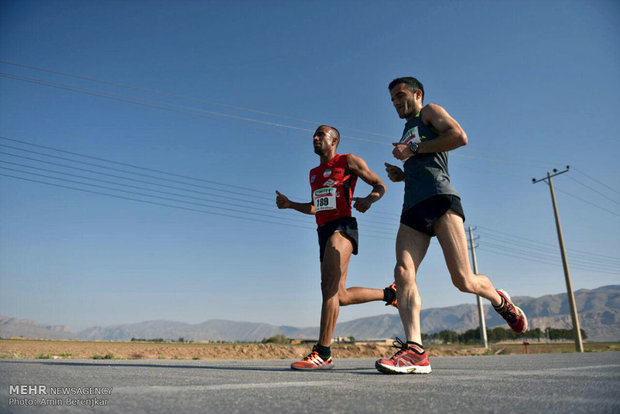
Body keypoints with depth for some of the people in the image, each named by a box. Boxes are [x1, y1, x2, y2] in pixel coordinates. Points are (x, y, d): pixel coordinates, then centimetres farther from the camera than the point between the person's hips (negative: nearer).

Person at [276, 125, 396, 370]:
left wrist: (369, 200, -16)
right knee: (340, 297, 8)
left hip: (342, 226, -8)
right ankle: (389, 293, 29)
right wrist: (289, 204, 16)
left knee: (329, 285, -23)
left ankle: (323, 354, -22)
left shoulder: (348, 161, 5)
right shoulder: (314, 173, 25)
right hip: (324, 230, 8)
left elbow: (380, 185, 6)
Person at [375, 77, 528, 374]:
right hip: (413, 209, 7)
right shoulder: (408, 132, 36)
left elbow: (459, 136, -5)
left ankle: (500, 301, 21)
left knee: (464, 281, -11)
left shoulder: (430, 111, 14)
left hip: (440, 198, -7)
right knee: (403, 273, -17)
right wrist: (401, 175, 19)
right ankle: (415, 350, -24)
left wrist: (414, 149, -5)